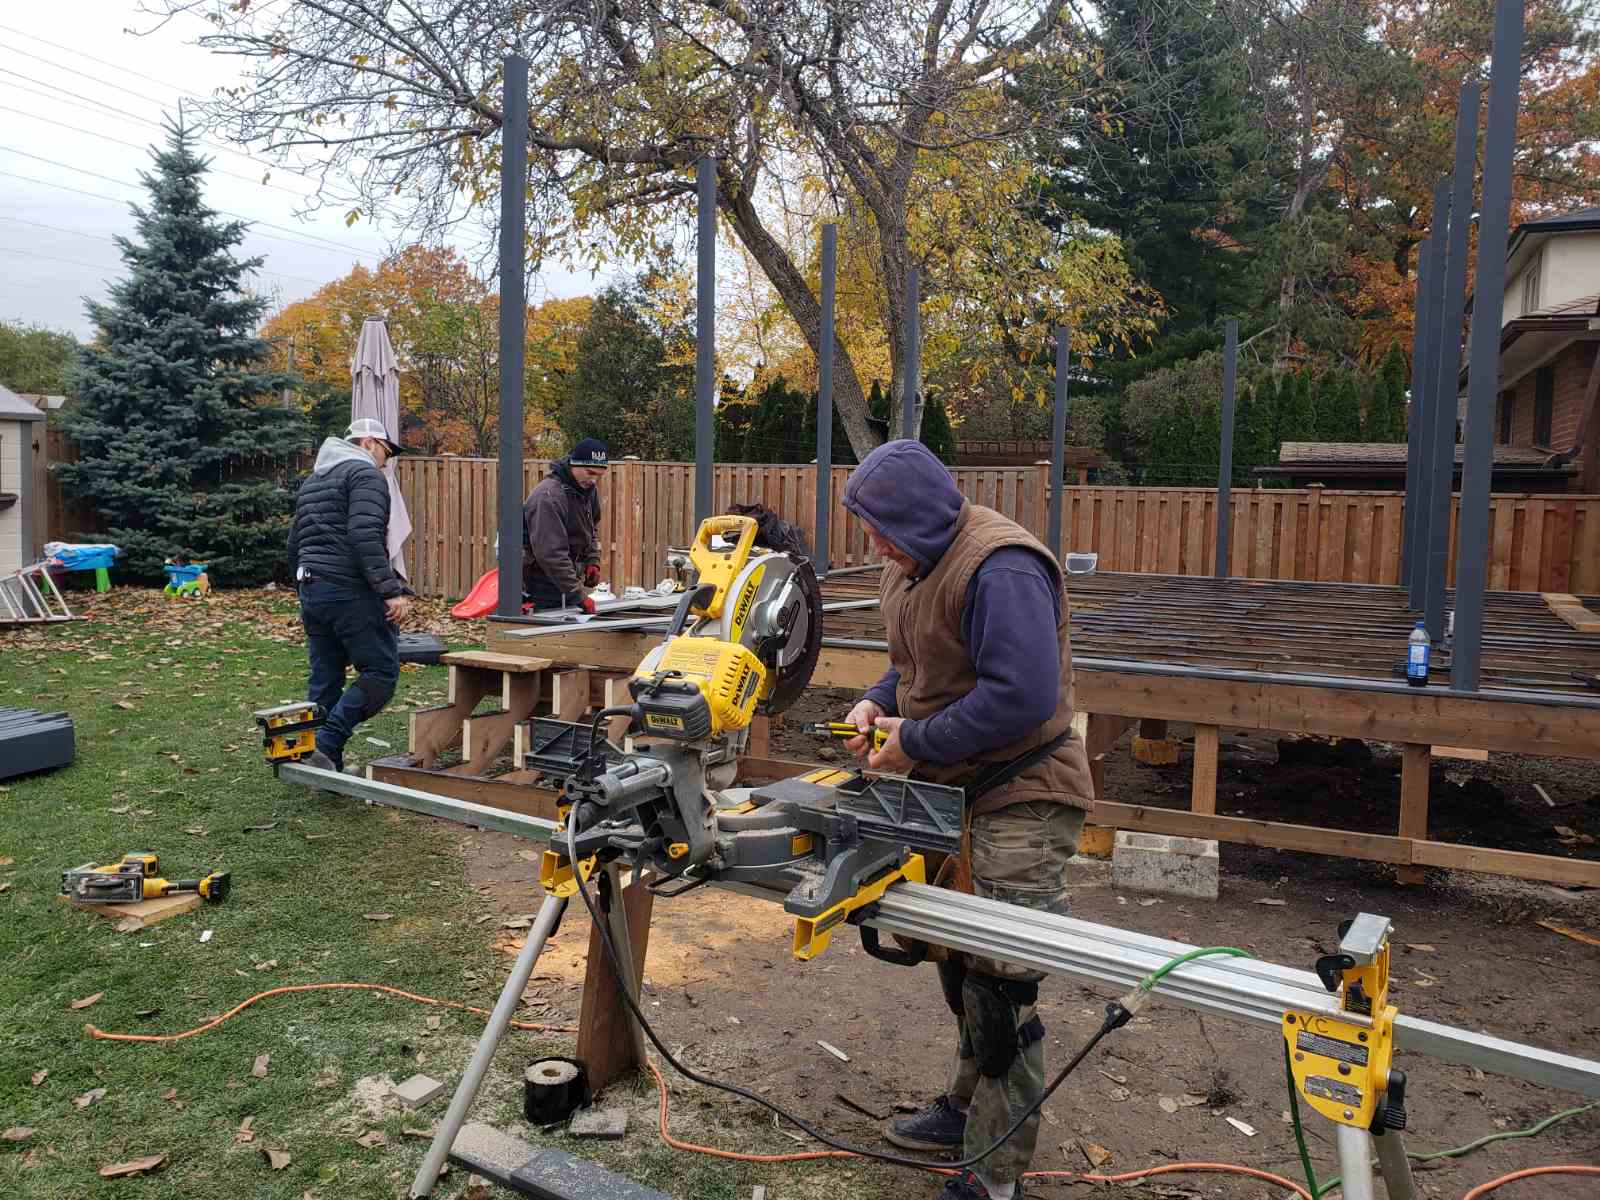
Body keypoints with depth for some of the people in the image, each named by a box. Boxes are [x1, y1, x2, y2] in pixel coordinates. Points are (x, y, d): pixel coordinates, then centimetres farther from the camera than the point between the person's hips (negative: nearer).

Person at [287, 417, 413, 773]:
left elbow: (294, 547, 26)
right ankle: (326, 744, -15)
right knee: (381, 673, -4)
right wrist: (391, 591, -22)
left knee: (325, 680, 10)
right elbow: (366, 537, -21)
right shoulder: (365, 473, -6)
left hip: (312, 590, 9)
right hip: (351, 593, -9)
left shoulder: (311, 480, 23)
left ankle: (327, 768, 13)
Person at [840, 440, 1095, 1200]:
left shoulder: (1000, 568, -24)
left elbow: (1022, 696, -31)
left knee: (999, 988, -3)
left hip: (1021, 801, -10)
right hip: (958, 793, 10)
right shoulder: (909, 566, 8)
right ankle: (969, 1109, 40)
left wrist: (917, 744, -21)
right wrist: (879, 703, 1)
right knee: (960, 964, 21)